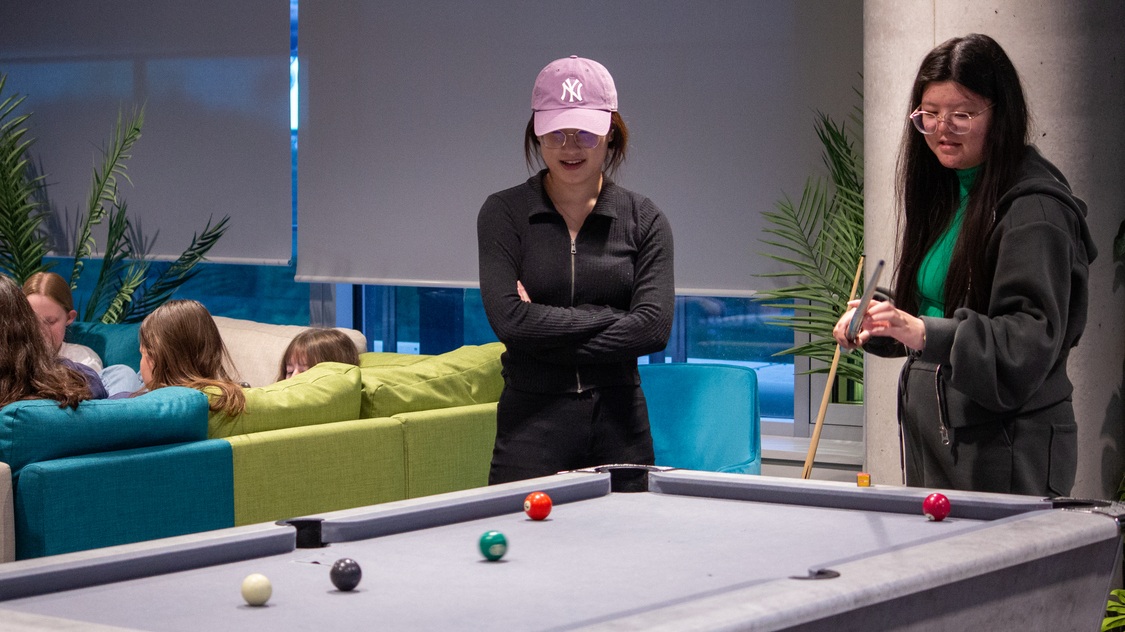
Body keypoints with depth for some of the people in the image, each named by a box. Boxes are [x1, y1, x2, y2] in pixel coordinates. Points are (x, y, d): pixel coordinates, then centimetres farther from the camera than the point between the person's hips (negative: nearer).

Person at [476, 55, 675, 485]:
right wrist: (610, 319, -10)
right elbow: (508, 320, -12)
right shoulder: (505, 214, 0)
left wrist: (548, 326, -11)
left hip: (619, 422, 1)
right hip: (532, 420, -1)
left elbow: (654, 328, -9)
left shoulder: (643, 220, 4)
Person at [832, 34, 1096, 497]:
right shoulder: (945, 195, 14)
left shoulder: (1035, 209, -14)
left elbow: (1033, 339, -22)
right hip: (932, 436, 8)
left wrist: (927, 333, -33)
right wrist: (875, 324, 5)